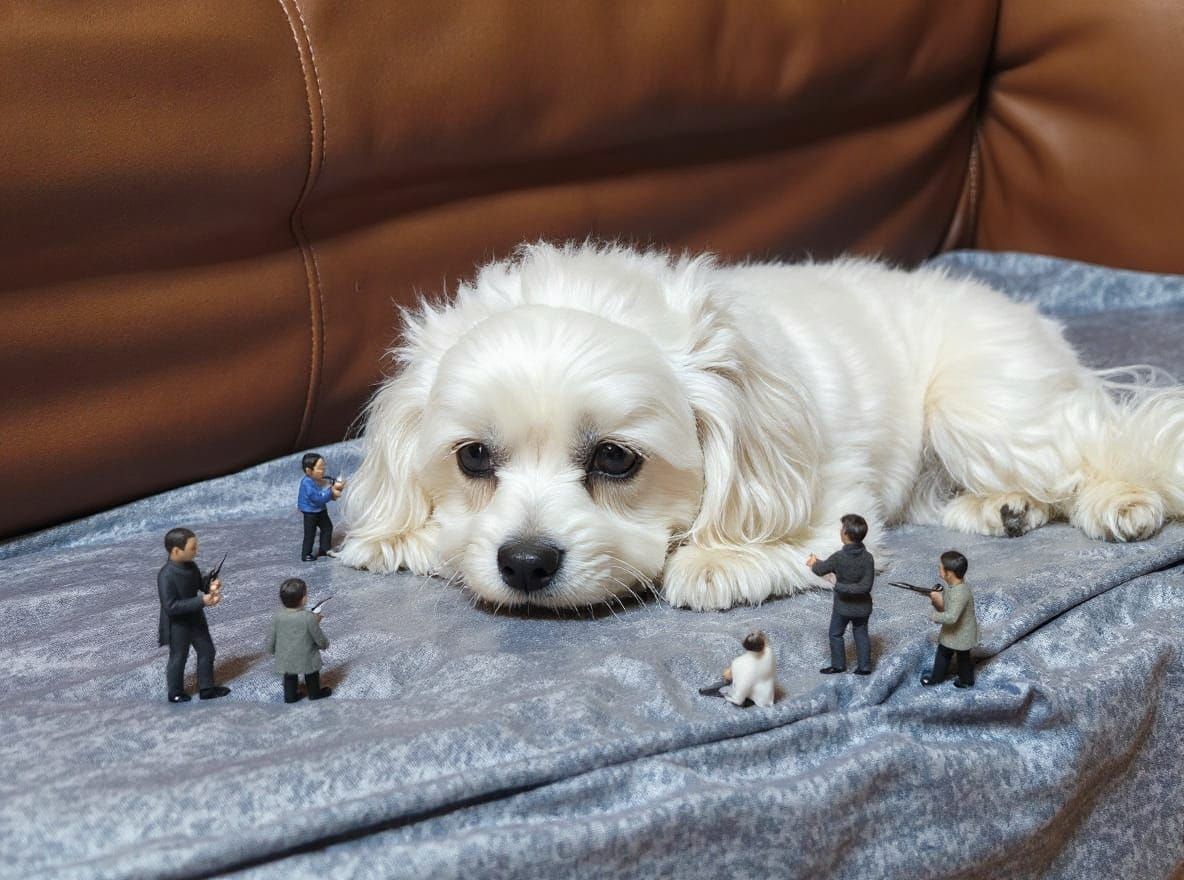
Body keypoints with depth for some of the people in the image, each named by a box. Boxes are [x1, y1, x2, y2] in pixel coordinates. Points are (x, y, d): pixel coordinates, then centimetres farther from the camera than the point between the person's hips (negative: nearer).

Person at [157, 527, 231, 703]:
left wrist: (210, 585, -14)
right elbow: (170, 607, -33)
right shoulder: (166, 576, -32)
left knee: (207, 651, 18)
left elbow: (199, 583, 12)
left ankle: (206, 688, 35)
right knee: (178, 658, 12)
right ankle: (175, 693, 34)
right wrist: (201, 601, -35)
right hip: (177, 625, -8)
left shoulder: (191, 566, -8)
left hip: (195, 619, 8)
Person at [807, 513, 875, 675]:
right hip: (862, 606, 3)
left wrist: (813, 563, 16)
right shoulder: (868, 558, -17)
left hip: (843, 606, -3)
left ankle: (838, 665, 26)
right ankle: (865, 666, 21)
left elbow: (820, 570, -7)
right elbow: (866, 586, -15)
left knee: (836, 634, 17)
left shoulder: (838, 558, -24)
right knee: (861, 634, 18)